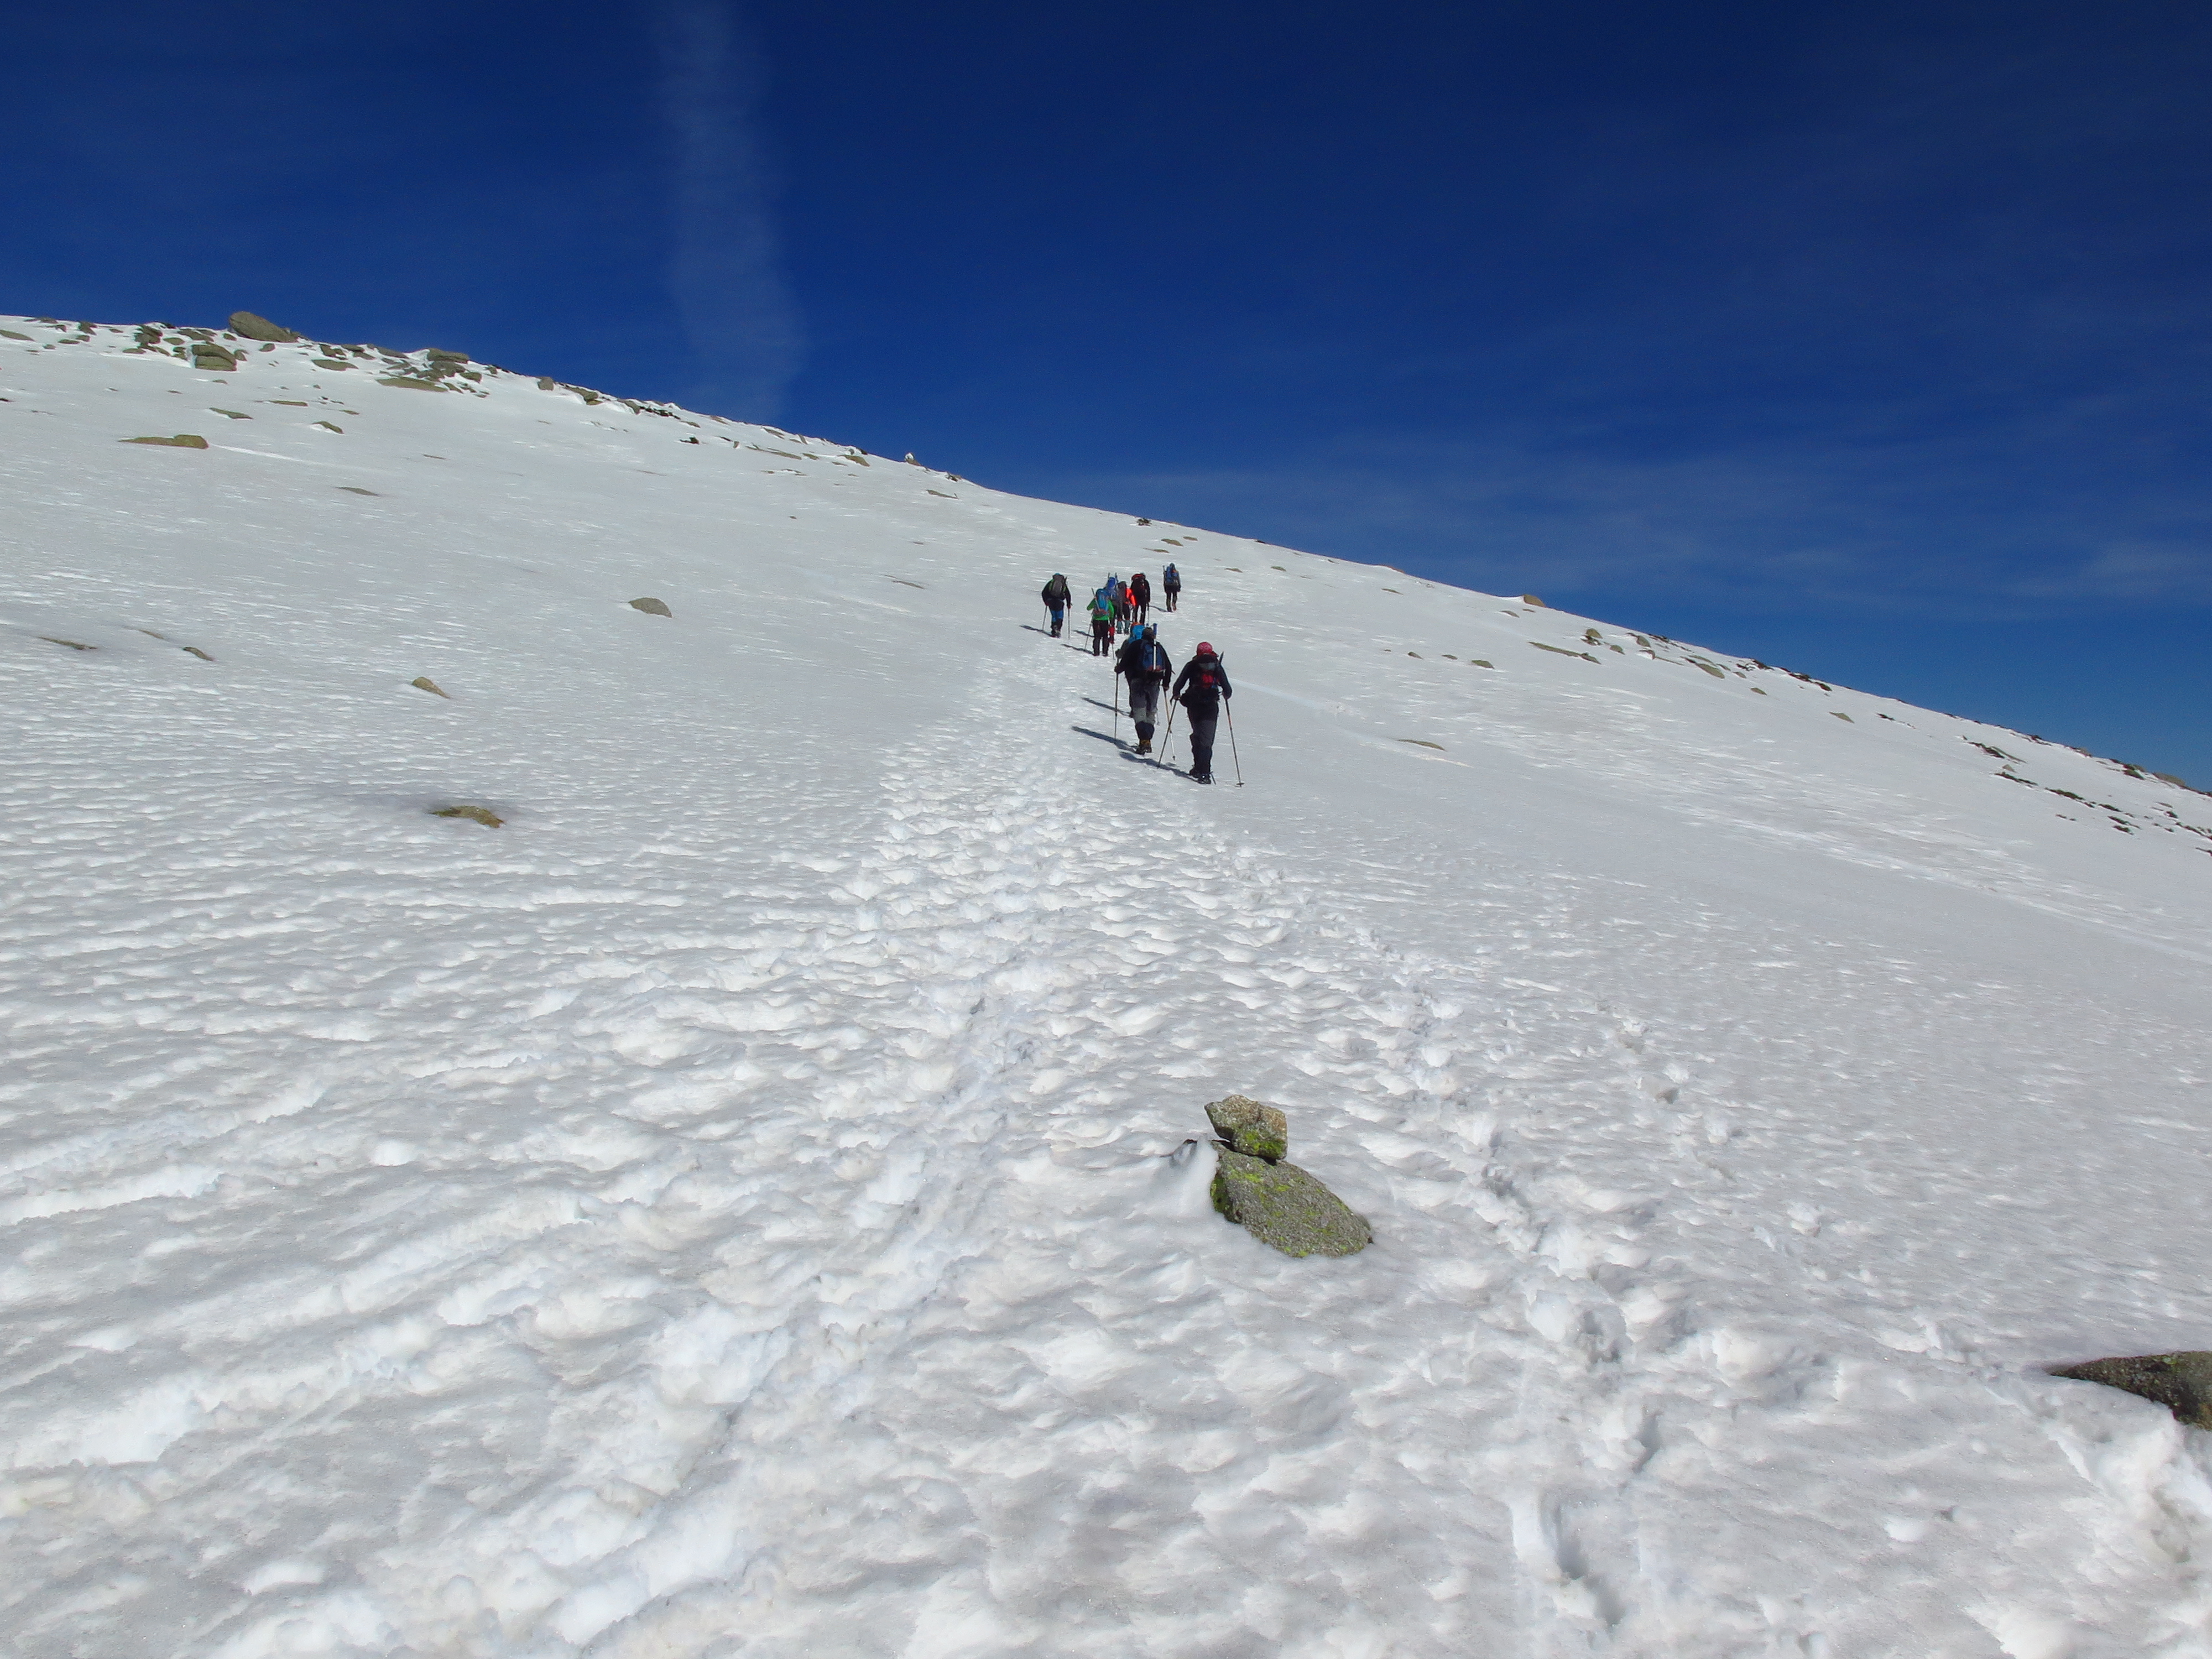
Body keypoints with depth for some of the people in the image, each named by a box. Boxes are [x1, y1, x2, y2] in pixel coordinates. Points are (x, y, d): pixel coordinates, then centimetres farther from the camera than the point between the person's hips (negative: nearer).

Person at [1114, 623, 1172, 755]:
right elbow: (1168, 666, 13)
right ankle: (1147, 740, 11)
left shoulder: (1135, 645, 3)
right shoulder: (1159, 647, 13)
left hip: (1138, 681, -3)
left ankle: (1144, 740, -20)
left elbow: (1126, 661, -1)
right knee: (1151, 712, 13)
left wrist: (1118, 669, 19)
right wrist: (1166, 682, 25)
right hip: (1154, 683, 3)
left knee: (1140, 711, -5)